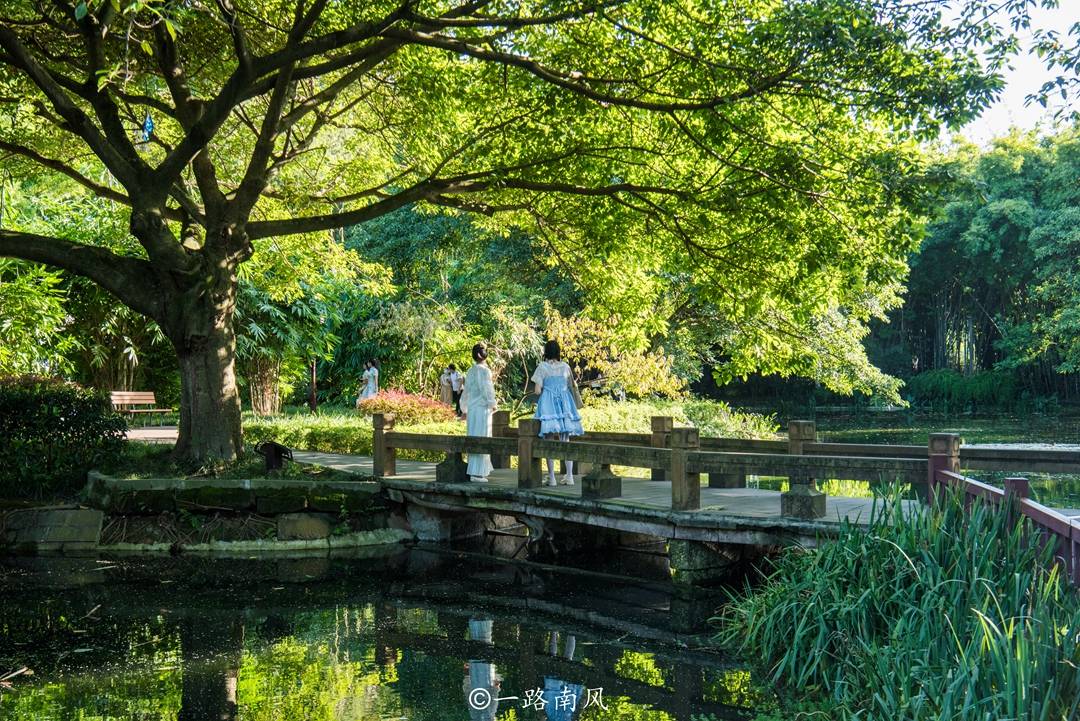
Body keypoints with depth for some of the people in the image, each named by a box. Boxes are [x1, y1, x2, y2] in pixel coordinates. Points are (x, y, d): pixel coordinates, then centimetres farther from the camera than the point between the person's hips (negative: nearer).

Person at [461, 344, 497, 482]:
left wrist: (465, 409, 25)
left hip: (471, 409, 8)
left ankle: (475, 471, 20)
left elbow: (466, 391, 17)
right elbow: (486, 389, -14)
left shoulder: (471, 371, 11)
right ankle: (476, 473, -6)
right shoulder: (484, 370, -12)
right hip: (482, 409, -8)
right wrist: (493, 404, 0)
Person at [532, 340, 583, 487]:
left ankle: (551, 477, -2)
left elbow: (538, 391, -6)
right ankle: (569, 475, 3)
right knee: (565, 441, 8)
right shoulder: (565, 367, 7)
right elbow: (572, 386, 11)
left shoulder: (542, 367, -3)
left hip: (548, 403, -3)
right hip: (565, 403, 3)